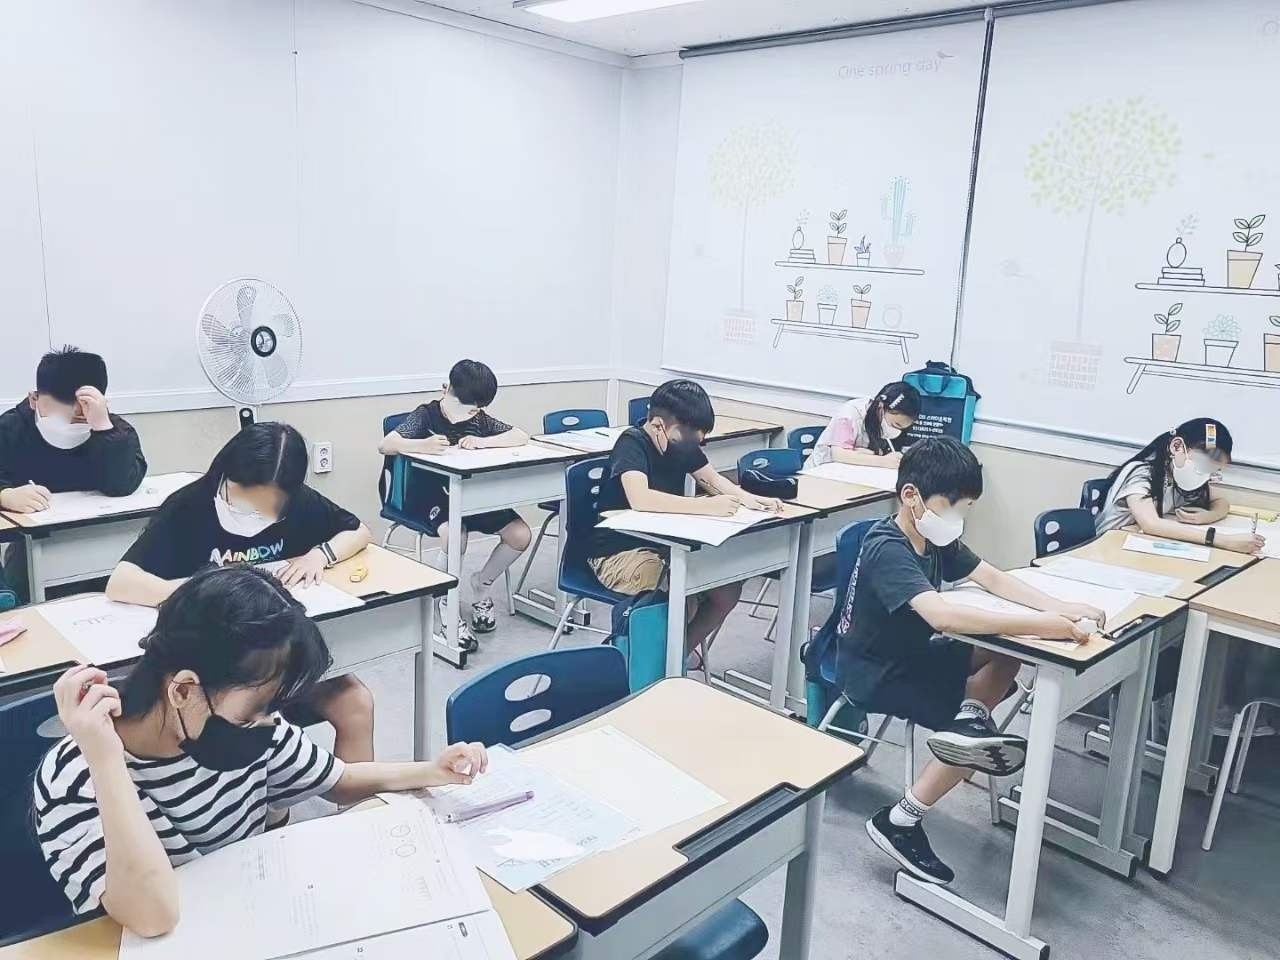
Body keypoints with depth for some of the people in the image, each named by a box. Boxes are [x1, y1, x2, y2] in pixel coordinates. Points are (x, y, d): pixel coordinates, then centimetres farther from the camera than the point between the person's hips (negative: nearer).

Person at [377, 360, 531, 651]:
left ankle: (481, 585, 13)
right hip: (435, 493, -5)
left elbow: (522, 437, 0)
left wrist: (482, 442, -16)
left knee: (520, 535, -14)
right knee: (455, 536, -36)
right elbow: (385, 445, -18)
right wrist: (422, 445, -38)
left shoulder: (479, 419, 7)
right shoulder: (426, 415, -6)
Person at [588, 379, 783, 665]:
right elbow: (639, 499, -37)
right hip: (619, 552, -8)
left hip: (665, 544, 8)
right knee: (684, 600, -28)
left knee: (729, 590, -9)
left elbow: (713, 480, 10)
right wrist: (706, 506, -41)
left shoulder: (683, 441, 1)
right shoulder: (632, 443, -21)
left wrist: (748, 499, -11)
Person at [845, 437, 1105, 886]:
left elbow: (992, 577, 2)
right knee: (975, 742, -11)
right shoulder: (887, 550, -30)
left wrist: (1058, 608, -15)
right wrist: (1043, 626, -46)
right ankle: (899, 822, -4)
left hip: (911, 653, 8)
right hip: (873, 672, -8)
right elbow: (943, 616, -45)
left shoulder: (935, 537, -3)